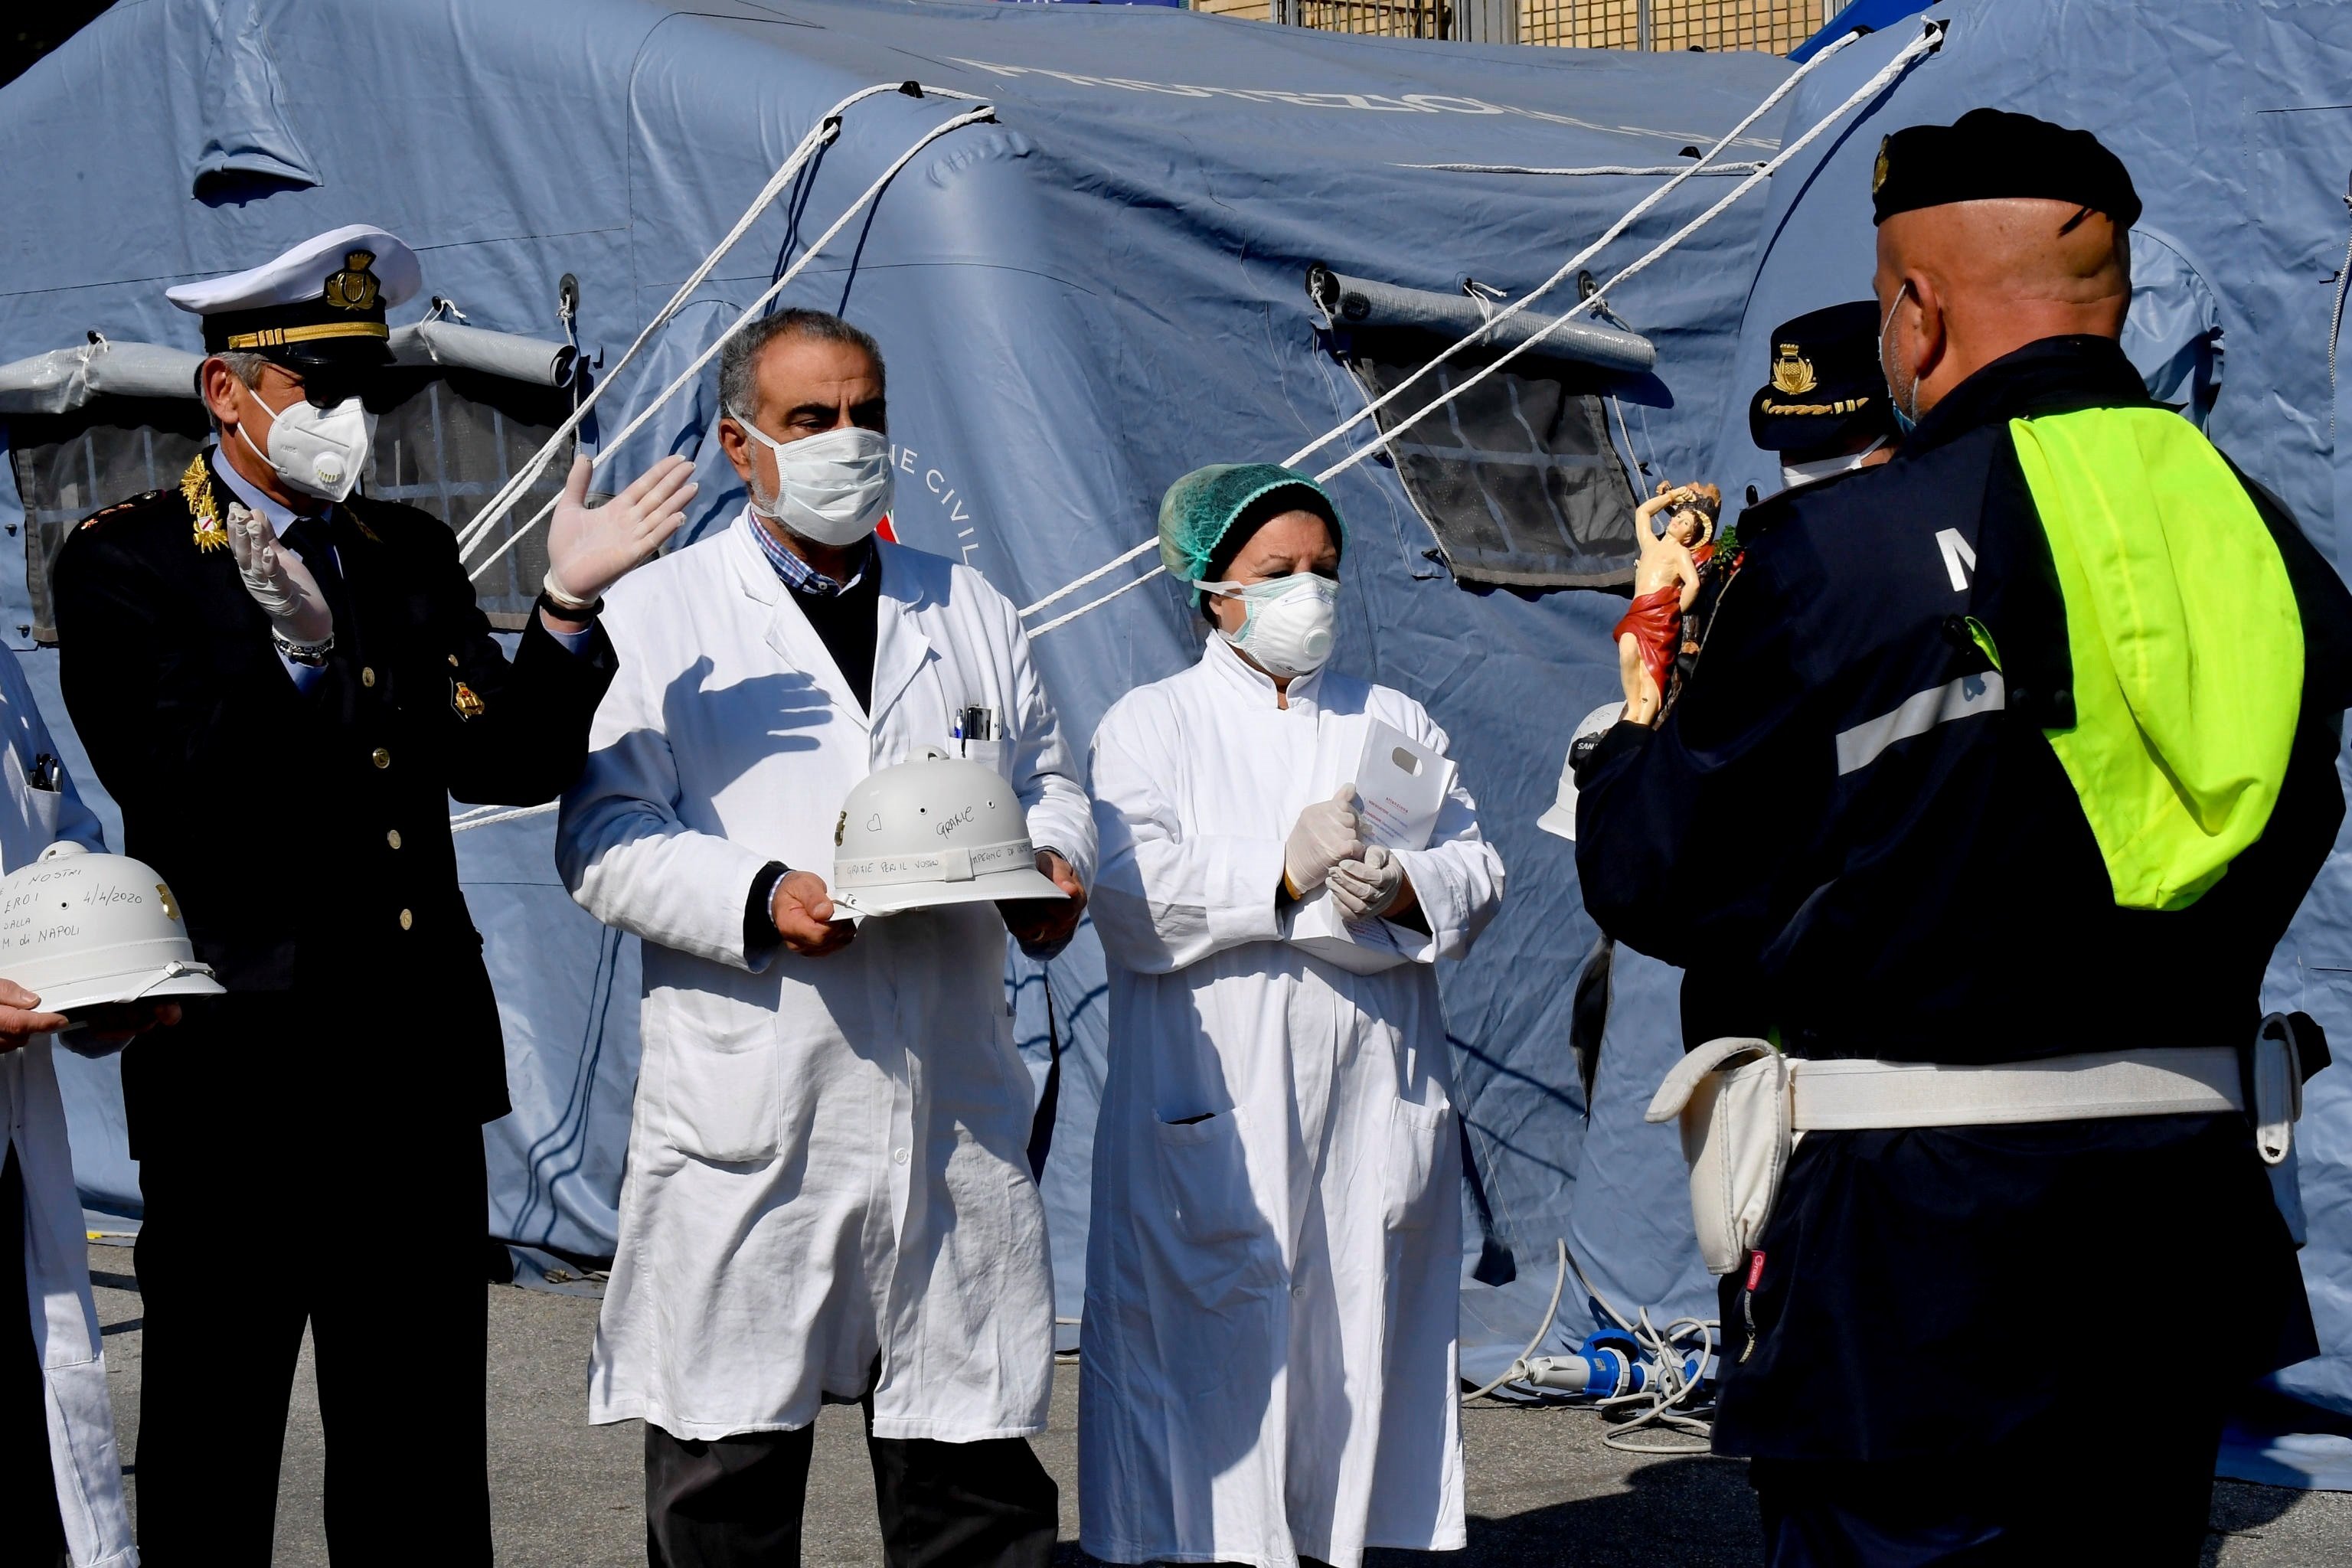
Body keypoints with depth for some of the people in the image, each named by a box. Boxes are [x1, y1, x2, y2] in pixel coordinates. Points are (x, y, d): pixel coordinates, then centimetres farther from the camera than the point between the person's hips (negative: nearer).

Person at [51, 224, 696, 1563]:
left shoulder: (414, 557, 12)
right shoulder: (125, 562, -4)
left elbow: (505, 763, 1)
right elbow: (177, 799, -16)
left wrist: (568, 612, -15)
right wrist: (292, 659, -31)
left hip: (420, 1065, 5)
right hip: (239, 1061, -5)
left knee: (422, 1453, 12)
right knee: (214, 1452, 4)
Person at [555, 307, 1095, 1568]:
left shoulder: (969, 610, 17)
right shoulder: (657, 615, 4)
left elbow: (1047, 780, 22)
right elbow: (604, 839, -4)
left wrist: (1053, 867, -2)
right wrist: (759, 901, -19)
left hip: (952, 1110, 3)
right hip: (745, 1123, -3)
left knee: (976, 1465, 6)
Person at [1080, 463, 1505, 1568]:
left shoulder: (1395, 723, 19)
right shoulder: (1150, 724, 8)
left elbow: (1476, 869, 10)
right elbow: (1131, 899, -7)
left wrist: (1403, 890, -11)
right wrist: (1284, 875, -16)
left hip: (1373, 1099, 3)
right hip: (1211, 1117, -3)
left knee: (1356, 1320, 2)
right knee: (1213, 1329, -7)